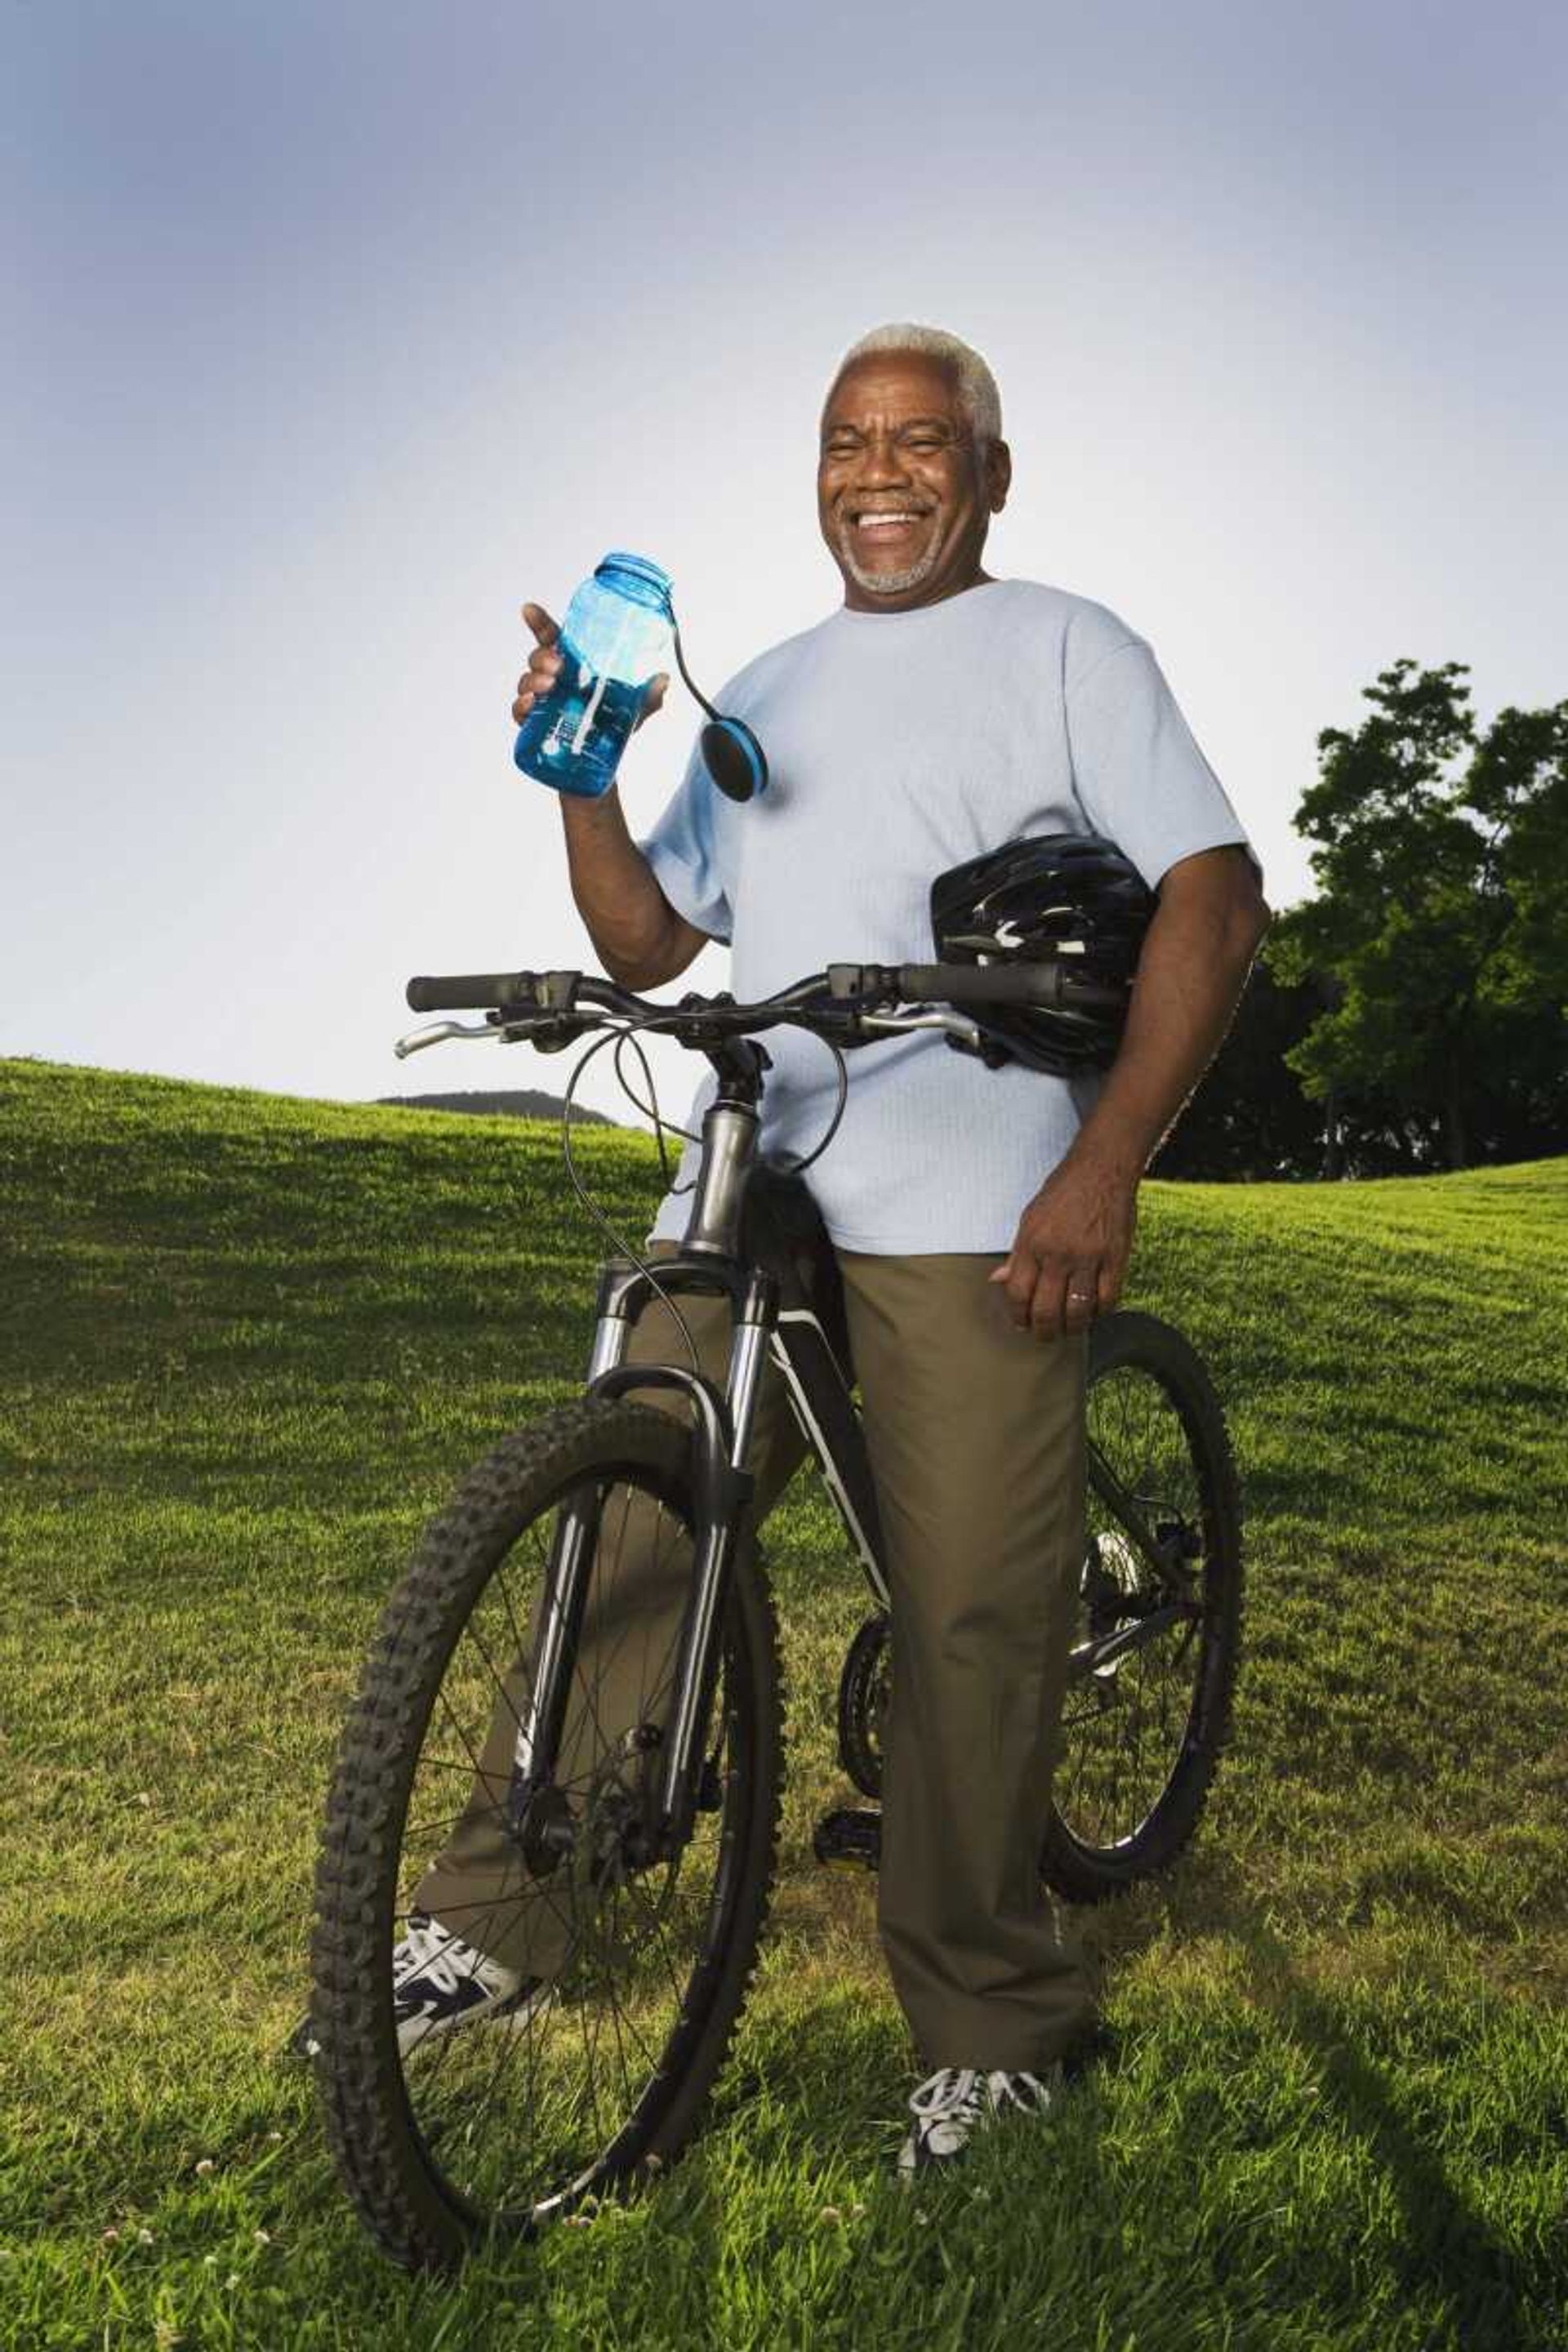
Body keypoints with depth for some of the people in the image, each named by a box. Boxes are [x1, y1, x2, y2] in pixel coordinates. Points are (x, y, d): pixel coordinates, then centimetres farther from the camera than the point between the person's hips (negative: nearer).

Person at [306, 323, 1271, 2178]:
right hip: (744, 1193, 5)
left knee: (970, 1619, -5)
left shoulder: (1064, 648, 9)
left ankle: (990, 2025, 14)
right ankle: (495, 1925, 16)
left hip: (974, 1216, -4)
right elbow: (648, 948, 22)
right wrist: (577, 776, 4)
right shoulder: (765, 697, 24)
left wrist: (1107, 1161, -13)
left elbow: (1214, 897, -2)